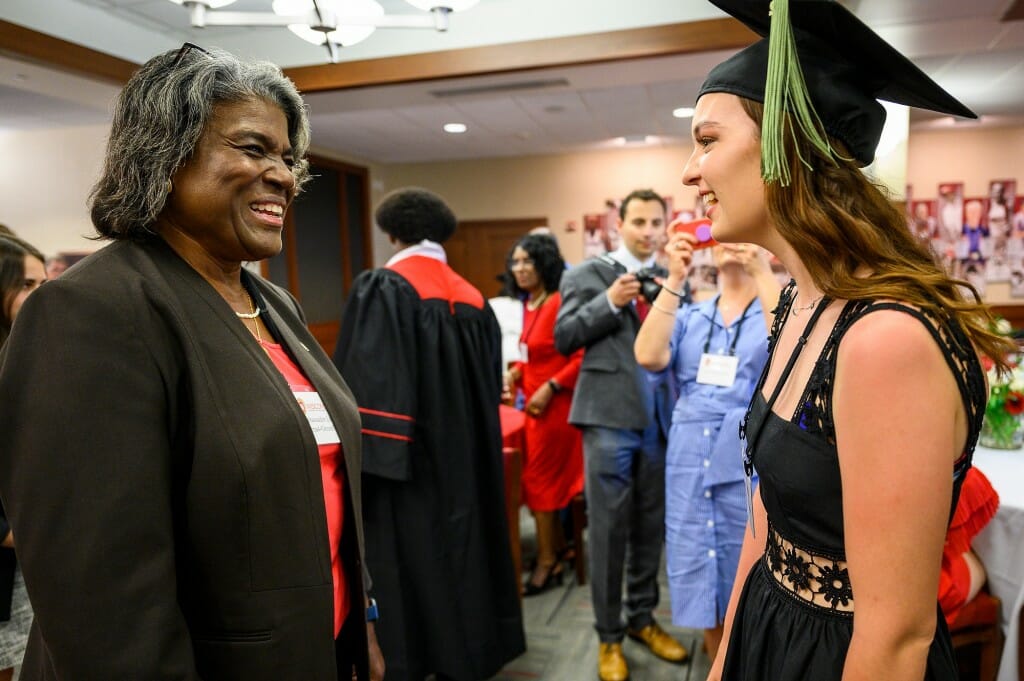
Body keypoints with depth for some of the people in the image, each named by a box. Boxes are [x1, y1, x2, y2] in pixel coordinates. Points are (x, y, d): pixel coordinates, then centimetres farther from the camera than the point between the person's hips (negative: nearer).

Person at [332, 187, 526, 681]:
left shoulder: (381, 288, -11)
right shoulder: (473, 299, 6)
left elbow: (363, 383, -19)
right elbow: (488, 390, 9)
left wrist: (362, 462, -16)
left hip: (402, 465, -6)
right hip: (462, 462, 6)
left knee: (403, 567, 4)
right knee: (456, 553, 18)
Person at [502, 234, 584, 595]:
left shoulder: (559, 303, -18)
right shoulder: (529, 306, 8)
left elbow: (583, 357, -21)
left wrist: (550, 388, -22)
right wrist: (514, 372, 2)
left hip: (555, 406, -8)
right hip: (535, 405, 8)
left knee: (538, 481, 1)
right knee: (549, 480, 16)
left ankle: (547, 564, 17)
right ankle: (558, 549, 32)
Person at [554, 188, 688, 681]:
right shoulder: (587, 275, 1)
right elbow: (564, 338, -6)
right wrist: (609, 302, -15)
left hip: (660, 417, 4)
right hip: (609, 417, -4)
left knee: (651, 527, 15)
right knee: (608, 529, 5)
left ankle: (642, 619, 34)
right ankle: (608, 635, 22)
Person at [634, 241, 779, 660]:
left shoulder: (776, 310, 3)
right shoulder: (690, 317, 11)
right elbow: (648, 357, -8)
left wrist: (762, 273, -19)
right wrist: (674, 280, -9)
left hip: (751, 466, -3)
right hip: (690, 465, 3)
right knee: (698, 585, 14)